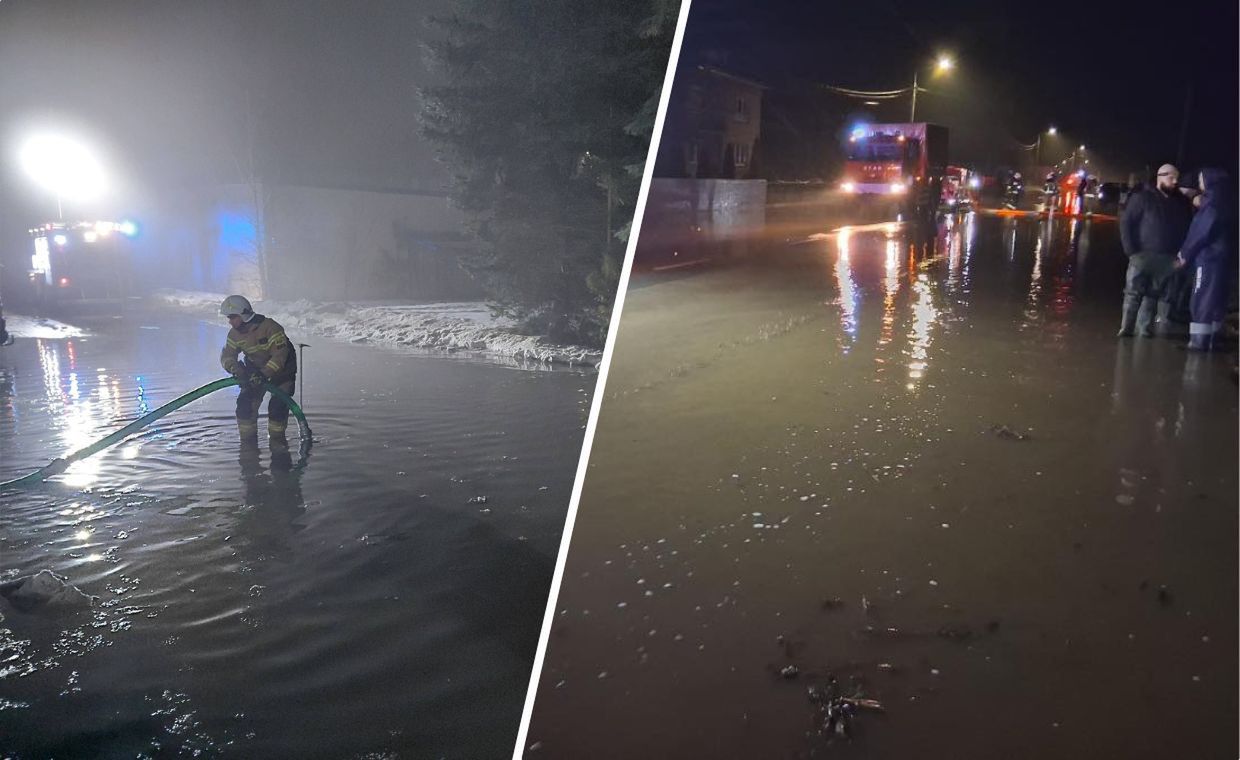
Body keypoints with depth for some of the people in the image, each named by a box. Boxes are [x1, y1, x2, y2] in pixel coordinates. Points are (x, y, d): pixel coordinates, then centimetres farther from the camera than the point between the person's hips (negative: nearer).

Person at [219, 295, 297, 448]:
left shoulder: (270, 327, -31)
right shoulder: (235, 334, -11)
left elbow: (280, 355, -36)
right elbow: (226, 355, -10)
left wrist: (264, 374, -44)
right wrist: (235, 368, -33)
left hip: (281, 369, -5)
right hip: (255, 370, 5)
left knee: (278, 405, -16)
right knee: (245, 402, -8)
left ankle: (277, 438, 6)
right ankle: (248, 439, 6)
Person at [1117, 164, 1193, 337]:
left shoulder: (1181, 203, 10)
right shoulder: (1143, 197, 0)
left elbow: (1187, 228, 11)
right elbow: (1126, 222, -3)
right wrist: (1130, 250, -11)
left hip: (1166, 259, 3)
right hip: (1142, 254, -3)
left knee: (1153, 295, 5)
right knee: (1133, 293, -3)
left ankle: (1145, 329, 8)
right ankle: (1126, 328, 2)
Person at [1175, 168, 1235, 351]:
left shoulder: (1213, 204, -12)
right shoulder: (1221, 203, 15)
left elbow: (1202, 233, -14)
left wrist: (1185, 254, -5)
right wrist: (1187, 253, 11)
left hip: (1208, 259, -9)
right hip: (1218, 258, 9)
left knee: (1202, 301, -7)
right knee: (1215, 300, 10)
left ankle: (1199, 340, -7)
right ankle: (1209, 339, 14)